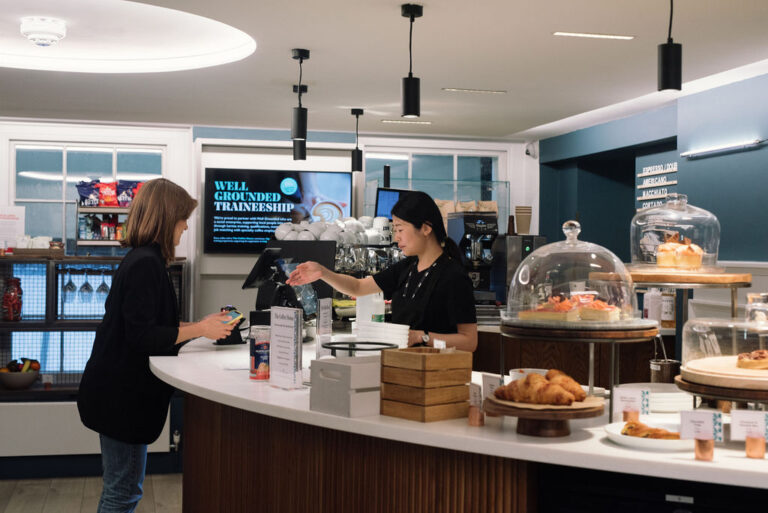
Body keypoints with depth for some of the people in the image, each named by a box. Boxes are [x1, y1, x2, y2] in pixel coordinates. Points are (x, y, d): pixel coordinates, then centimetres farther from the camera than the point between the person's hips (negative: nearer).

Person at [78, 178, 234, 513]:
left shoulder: (142, 260, 12)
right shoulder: (146, 264, -19)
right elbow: (143, 337, -23)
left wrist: (198, 326, 12)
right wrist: (199, 330, -16)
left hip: (121, 391, 10)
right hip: (121, 395, -10)